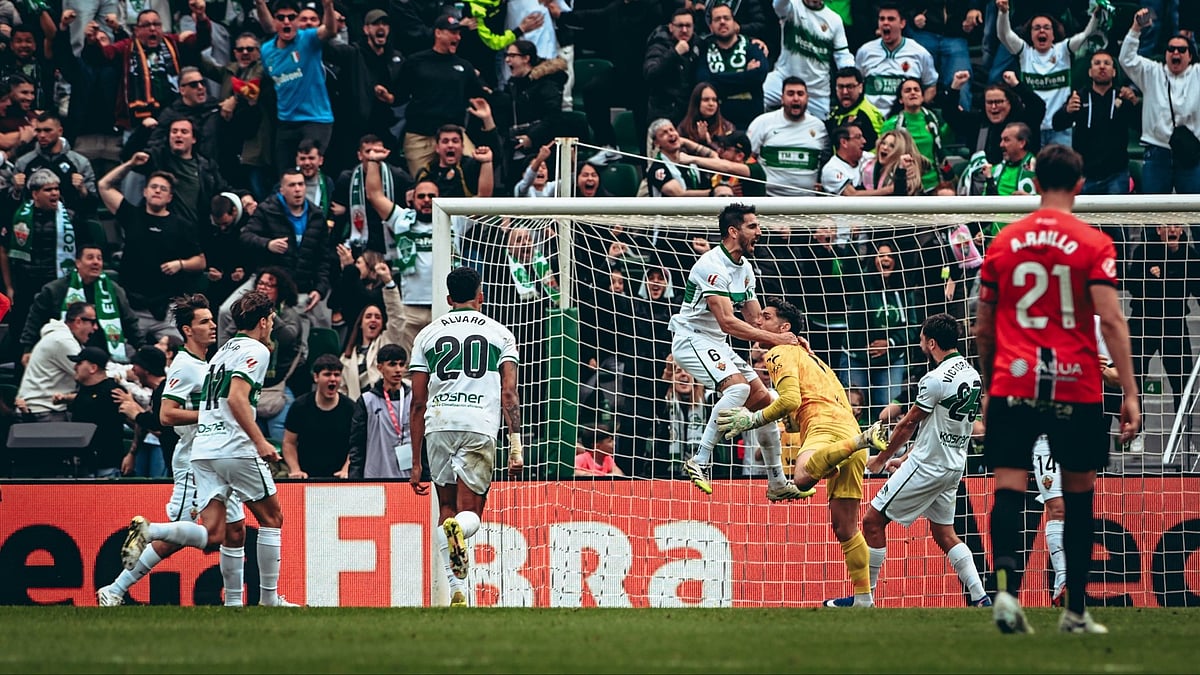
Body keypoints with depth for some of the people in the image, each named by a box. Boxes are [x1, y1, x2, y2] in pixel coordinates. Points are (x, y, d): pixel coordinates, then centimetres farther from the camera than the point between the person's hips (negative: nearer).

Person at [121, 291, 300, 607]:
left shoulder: (224, 351, 23)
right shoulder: (256, 350, -3)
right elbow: (237, 397, -17)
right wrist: (260, 441, -20)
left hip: (203, 449, 7)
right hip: (236, 448, -7)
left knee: (211, 535, -2)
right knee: (271, 518, 9)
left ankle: (148, 531, -23)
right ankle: (269, 598, 9)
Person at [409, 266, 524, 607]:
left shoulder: (427, 334, 16)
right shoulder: (500, 334, 13)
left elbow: (418, 403, 14)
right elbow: (509, 395, 2)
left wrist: (416, 461, 17)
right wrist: (516, 446, 1)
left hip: (438, 426, 2)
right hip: (480, 427, -2)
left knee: (447, 509, 14)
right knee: (470, 513, 1)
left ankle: (456, 591, 3)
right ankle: (458, 527, -36)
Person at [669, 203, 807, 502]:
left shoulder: (745, 267, 10)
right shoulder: (713, 265, -21)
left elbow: (756, 319, 11)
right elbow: (727, 322, -28)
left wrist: (789, 339, -7)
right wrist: (774, 338, -29)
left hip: (717, 344, 10)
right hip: (692, 339, -10)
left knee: (764, 399, 7)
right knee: (738, 387, -31)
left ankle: (777, 483, 16)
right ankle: (700, 462, -28)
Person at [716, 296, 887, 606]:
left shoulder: (780, 352, 7)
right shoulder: (806, 355, 35)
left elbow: (791, 400, -9)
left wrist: (754, 420, -2)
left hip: (826, 424, -9)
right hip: (848, 428, 9)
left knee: (802, 479, -41)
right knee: (845, 528, 9)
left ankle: (865, 439, -40)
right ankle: (864, 598, 4)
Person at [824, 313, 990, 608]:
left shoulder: (935, 379, -19)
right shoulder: (972, 374, 8)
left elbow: (908, 425, -9)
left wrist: (881, 460, 5)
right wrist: (906, 459, 20)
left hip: (927, 465, -9)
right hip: (954, 466, 9)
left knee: (873, 520, -1)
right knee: (944, 533, 16)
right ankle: (981, 599, 6)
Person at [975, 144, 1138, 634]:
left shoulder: (1003, 243, 8)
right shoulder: (1093, 244, -1)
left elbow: (983, 328, 14)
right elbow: (1110, 320, -10)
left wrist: (989, 388, 27)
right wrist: (1129, 392, -9)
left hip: (1012, 386, 1)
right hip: (1076, 387, -1)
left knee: (1009, 488, -5)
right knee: (1078, 495, 11)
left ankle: (1005, 584, -29)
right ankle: (1076, 610, 16)